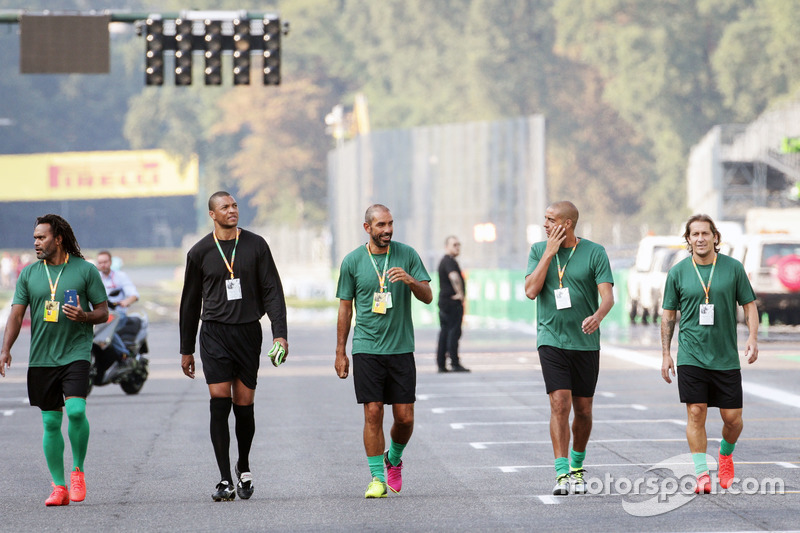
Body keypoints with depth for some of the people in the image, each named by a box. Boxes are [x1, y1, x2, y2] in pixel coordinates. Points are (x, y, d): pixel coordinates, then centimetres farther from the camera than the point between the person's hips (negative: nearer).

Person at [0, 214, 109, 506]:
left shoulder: (85, 270, 1)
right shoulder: (29, 273, 8)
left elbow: (103, 312, 5)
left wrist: (84, 316, -16)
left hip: (76, 353, -3)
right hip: (41, 358, 3)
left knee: (75, 410, -21)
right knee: (51, 422, 4)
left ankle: (78, 470, 1)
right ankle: (59, 486, 13)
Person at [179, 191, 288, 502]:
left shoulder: (255, 245, 4)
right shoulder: (200, 252, 5)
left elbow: (272, 290, 3)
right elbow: (190, 302, 13)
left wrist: (280, 333, -8)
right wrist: (186, 349, 13)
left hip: (248, 333, 1)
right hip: (214, 333, -1)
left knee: (244, 406, 4)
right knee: (220, 403, -11)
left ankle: (244, 467, 28)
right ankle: (225, 481, -10)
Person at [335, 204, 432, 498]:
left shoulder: (407, 254, 3)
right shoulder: (352, 261, 2)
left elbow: (428, 297, 2)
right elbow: (345, 308, 8)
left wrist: (410, 280, -19)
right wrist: (340, 352, 7)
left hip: (401, 348, 1)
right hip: (366, 349, -1)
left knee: (404, 417, 0)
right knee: (373, 413, -7)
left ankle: (394, 458, 29)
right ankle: (377, 477, 2)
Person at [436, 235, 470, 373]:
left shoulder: (443, 261, 20)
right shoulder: (449, 261, -14)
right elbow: (454, 277, -32)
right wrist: (460, 293, -22)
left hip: (444, 301, 10)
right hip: (453, 303, -10)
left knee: (444, 333, 9)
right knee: (454, 332, -8)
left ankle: (441, 364, 9)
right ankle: (455, 364, -9)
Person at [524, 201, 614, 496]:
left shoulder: (594, 252, -2)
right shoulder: (539, 250, 4)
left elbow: (607, 295, -9)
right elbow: (531, 291, -6)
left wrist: (597, 316, -31)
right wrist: (549, 253, -10)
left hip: (586, 342, 0)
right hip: (551, 339, 0)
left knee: (583, 411, 7)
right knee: (559, 405, -13)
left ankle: (577, 467, 29)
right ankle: (562, 474, -13)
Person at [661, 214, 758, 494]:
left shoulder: (733, 268, 2)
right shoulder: (677, 272, 2)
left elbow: (750, 305, 7)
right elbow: (668, 314, 9)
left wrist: (752, 338, -8)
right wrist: (666, 353, 5)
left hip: (726, 357, 1)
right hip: (691, 356, 0)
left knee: (733, 419, 2)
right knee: (696, 413, -8)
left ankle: (726, 454, 32)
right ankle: (702, 473, -3)